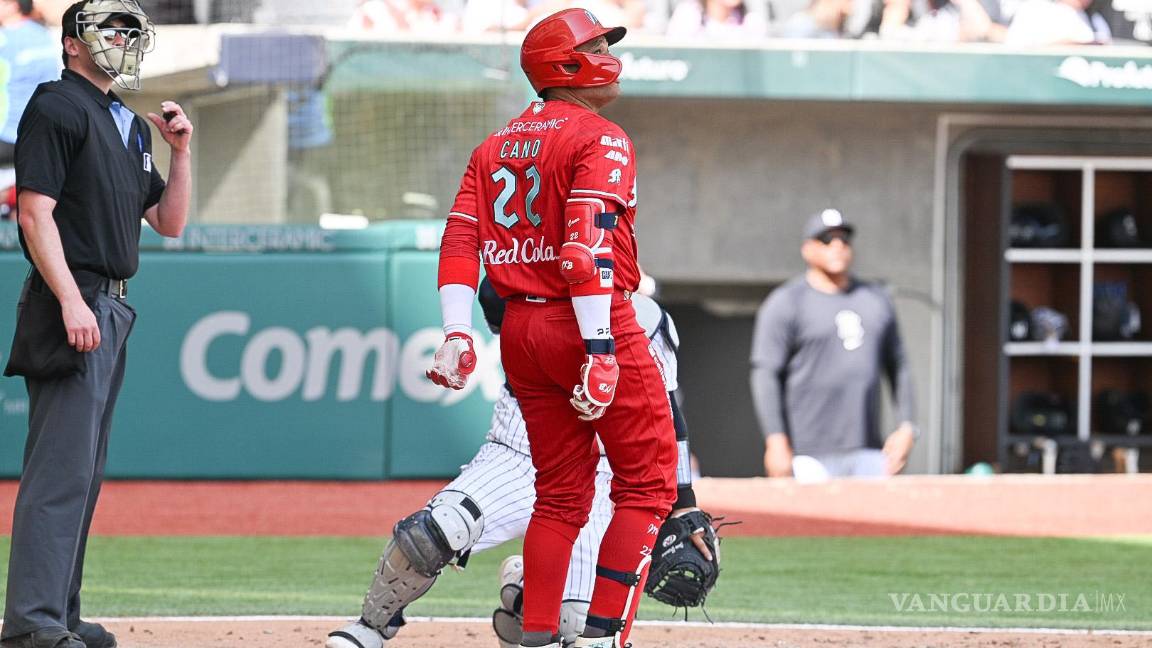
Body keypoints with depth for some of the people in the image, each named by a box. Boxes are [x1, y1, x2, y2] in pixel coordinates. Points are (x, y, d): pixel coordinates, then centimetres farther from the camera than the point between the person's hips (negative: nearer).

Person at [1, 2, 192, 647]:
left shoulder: (130, 125, 20)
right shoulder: (57, 107, -7)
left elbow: (170, 221, 23)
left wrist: (181, 151, 9)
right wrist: (71, 302, -23)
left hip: (111, 311, 10)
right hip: (73, 304, -10)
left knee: (84, 472, 11)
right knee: (61, 469, -14)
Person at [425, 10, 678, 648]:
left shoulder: (495, 146, 15)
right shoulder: (600, 140, -8)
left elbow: (460, 241, 5)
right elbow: (587, 247, -20)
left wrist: (458, 334, -1)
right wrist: (601, 349, -24)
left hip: (519, 331, 8)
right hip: (588, 323, -7)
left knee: (561, 493, 15)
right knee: (646, 482, 0)